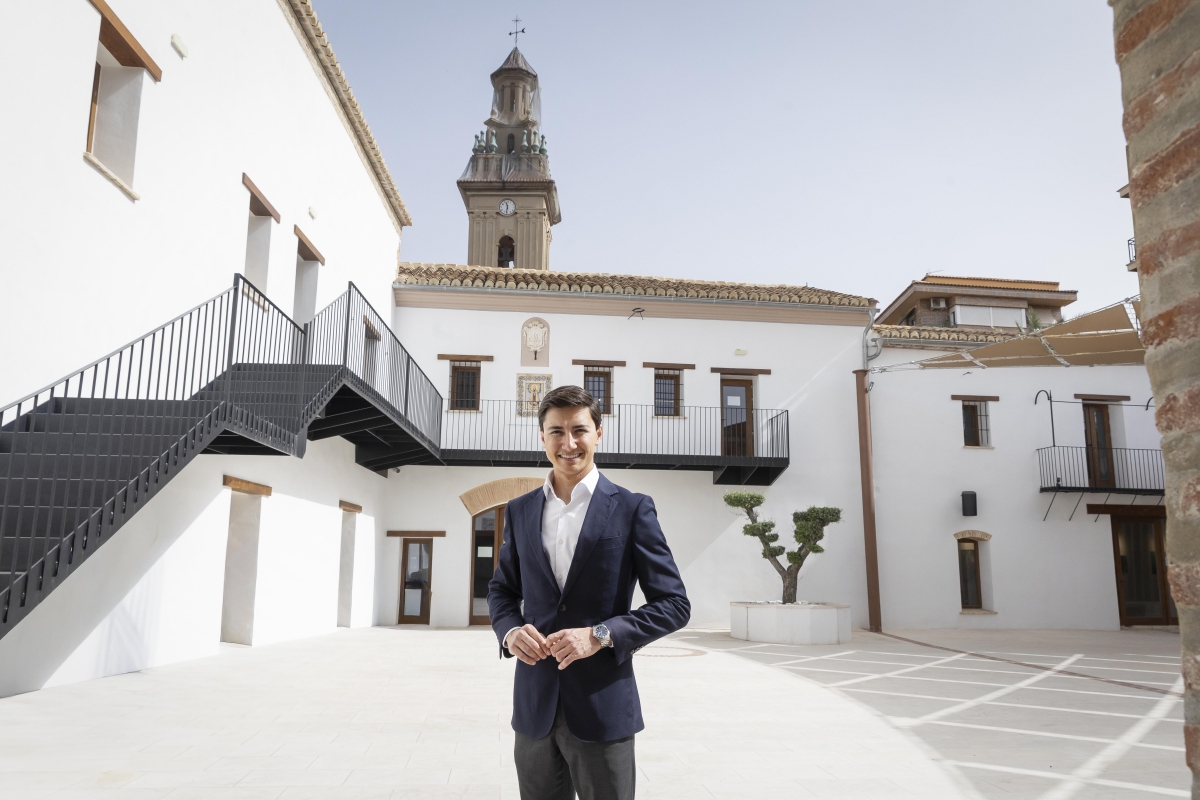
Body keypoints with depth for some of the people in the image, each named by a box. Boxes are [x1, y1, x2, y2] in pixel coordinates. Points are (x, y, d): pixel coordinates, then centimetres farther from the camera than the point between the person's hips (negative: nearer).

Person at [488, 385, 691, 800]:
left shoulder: (632, 509, -4)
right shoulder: (520, 511, 7)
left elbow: (674, 603, -5)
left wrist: (600, 635, -17)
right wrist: (511, 630, -6)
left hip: (602, 704, -3)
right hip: (534, 704, 4)